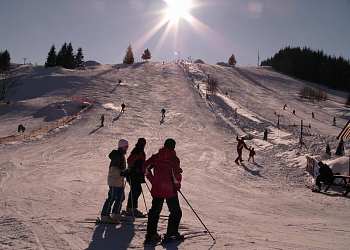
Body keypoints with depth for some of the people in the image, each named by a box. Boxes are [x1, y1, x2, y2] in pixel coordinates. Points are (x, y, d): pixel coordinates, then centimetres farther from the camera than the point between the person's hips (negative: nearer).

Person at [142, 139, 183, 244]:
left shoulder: (156, 156, 4)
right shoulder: (174, 159, -11)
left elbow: (145, 167, 6)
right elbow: (176, 174, -18)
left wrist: (152, 180, 15)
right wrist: (177, 185, -1)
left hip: (156, 189, 5)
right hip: (170, 190, -5)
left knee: (154, 211, 16)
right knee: (176, 212, 11)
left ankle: (151, 235, 15)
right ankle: (171, 234, 9)